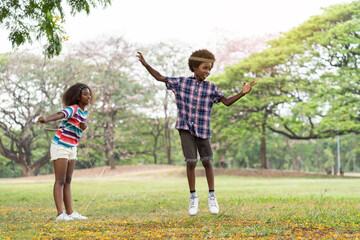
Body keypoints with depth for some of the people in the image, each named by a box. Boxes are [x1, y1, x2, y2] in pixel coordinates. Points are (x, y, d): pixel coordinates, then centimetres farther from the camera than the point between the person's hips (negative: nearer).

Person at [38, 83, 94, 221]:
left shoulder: (84, 111, 7)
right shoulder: (72, 109, -20)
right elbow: (59, 115, -41)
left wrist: (84, 126, -5)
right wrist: (46, 119, -63)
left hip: (71, 148, 8)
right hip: (60, 146, -8)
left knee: (67, 181, 8)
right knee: (60, 181, -10)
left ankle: (70, 213, 9)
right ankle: (60, 214, -12)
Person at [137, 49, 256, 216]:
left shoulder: (211, 88, -1)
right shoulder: (180, 83, 0)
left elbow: (227, 102, -5)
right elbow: (160, 77, 8)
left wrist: (242, 94, -18)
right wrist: (146, 65, 2)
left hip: (202, 130, 1)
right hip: (185, 128, -1)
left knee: (207, 162, 5)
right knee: (191, 162, -8)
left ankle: (212, 196, 21)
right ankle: (193, 197, 8)